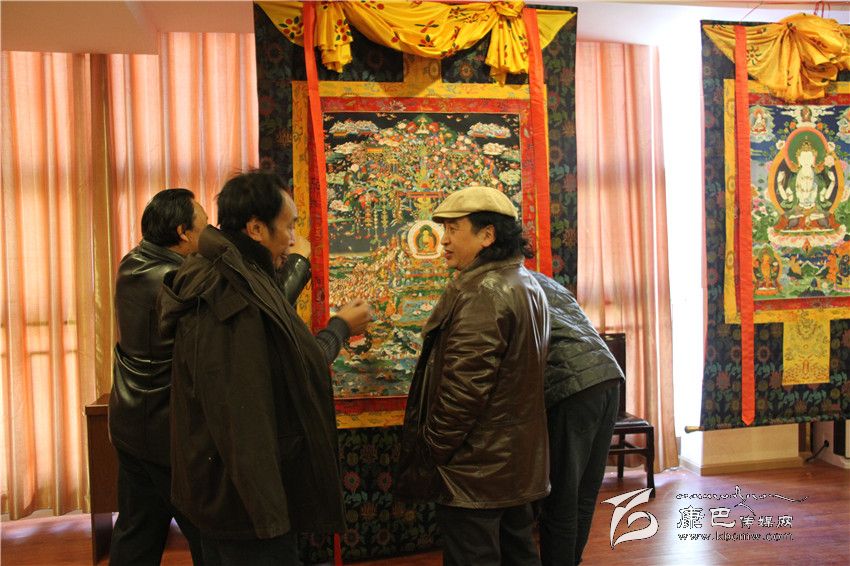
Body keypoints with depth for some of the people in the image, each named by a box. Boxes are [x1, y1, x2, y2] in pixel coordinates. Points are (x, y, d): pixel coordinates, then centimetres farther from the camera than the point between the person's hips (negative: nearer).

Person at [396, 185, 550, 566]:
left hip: (476, 470, -10)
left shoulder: (481, 292, -22)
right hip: (519, 462, 10)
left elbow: (464, 387, -25)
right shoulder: (526, 284, 10)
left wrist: (432, 452, -13)